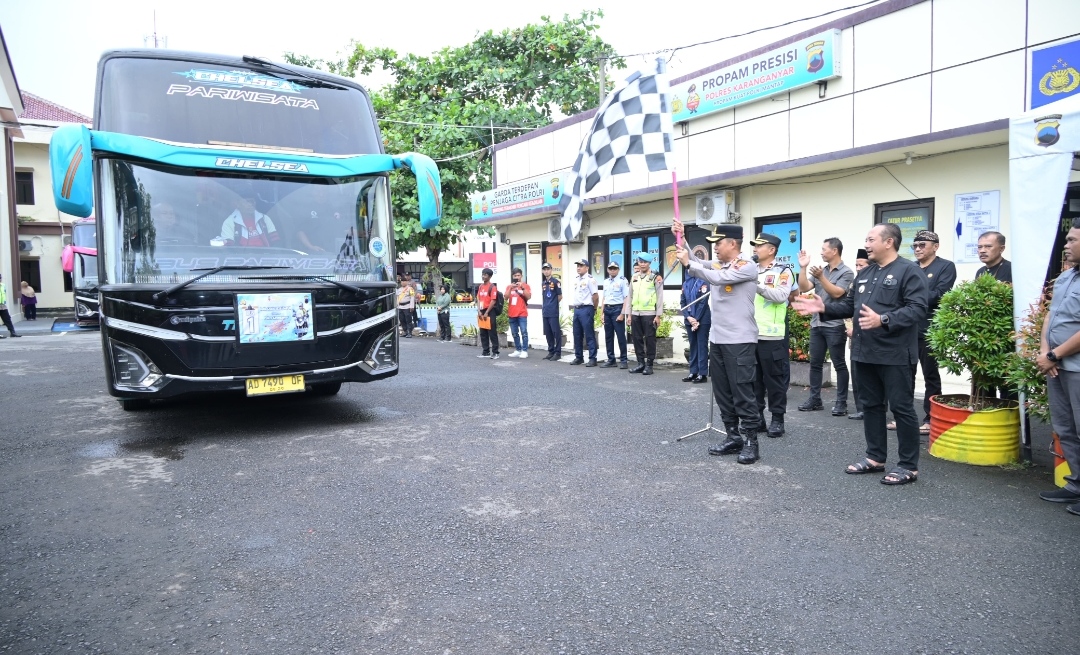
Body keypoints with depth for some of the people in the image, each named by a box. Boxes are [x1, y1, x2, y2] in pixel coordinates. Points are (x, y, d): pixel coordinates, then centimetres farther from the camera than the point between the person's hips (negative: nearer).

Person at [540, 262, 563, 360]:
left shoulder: (555, 281, -7)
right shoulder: (543, 283, 14)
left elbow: (560, 296, -3)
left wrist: (553, 304, 6)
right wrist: (543, 308, 17)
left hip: (553, 312, -7)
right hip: (545, 312, 7)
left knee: (556, 332, -3)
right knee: (548, 333, 11)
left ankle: (558, 352, 2)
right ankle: (551, 351, 20)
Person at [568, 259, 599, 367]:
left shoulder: (590, 279, -10)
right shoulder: (576, 279, 14)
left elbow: (595, 296, -12)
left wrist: (594, 309, -3)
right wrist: (573, 307, 16)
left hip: (586, 309, -8)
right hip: (576, 309, 8)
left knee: (589, 335, -4)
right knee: (577, 335, 12)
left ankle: (592, 358, 0)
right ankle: (579, 357, 21)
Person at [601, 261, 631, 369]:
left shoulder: (622, 281, -7)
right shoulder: (605, 281, 13)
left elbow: (626, 298, -10)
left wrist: (622, 314, -15)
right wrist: (603, 313, 12)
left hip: (617, 309, -6)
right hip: (607, 309, 6)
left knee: (620, 336, -2)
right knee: (608, 336, 10)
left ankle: (623, 360, 7)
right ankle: (611, 360, 18)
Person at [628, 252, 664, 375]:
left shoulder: (656, 278, -1)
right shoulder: (634, 278, 14)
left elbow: (660, 298, -4)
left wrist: (658, 315, -9)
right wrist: (629, 314, 11)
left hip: (649, 314, -5)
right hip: (635, 314, 5)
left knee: (650, 339, 0)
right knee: (637, 339, 7)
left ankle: (649, 365, 6)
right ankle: (640, 363, 16)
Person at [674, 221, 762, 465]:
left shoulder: (747, 267, -11)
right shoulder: (717, 265, 14)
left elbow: (719, 278, -23)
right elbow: (696, 263, 4)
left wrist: (688, 263, -19)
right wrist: (681, 239, -4)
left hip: (739, 341, -8)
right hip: (717, 340, 8)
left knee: (742, 393, -4)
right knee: (722, 392, 12)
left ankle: (751, 442, 5)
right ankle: (733, 437, 21)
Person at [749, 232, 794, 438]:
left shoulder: (783, 271, -2)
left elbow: (781, 295, -17)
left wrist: (757, 285, -21)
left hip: (772, 335, -5)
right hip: (749, 334, 6)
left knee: (775, 378, 2)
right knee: (752, 378, 11)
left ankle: (777, 419, 11)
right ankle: (756, 415, 21)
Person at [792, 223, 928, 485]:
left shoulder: (908, 271, -9)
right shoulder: (865, 273, 17)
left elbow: (917, 308, -20)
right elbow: (849, 305, 20)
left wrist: (883, 320, -31)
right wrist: (824, 307, 4)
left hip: (894, 354, -8)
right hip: (865, 352, 8)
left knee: (902, 408, -1)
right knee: (871, 405, 15)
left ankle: (909, 466, 8)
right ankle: (875, 457, 26)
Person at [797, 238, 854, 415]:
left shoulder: (846, 272, -5)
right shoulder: (820, 270, 13)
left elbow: (836, 293, -17)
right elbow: (803, 288, 4)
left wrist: (821, 277, -23)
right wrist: (803, 268, -3)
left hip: (835, 325, -6)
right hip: (816, 324, 7)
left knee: (839, 365, 0)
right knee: (815, 363, 9)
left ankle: (841, 402, 5)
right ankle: (814, 399, 16)